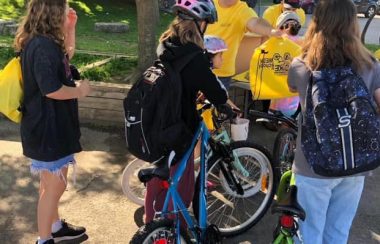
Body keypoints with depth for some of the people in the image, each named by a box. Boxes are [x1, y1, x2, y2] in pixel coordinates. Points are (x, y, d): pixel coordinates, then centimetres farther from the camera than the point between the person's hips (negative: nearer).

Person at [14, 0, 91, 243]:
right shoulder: (42, 45, -24)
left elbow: (66, 57, 24)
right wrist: (80, 90, -13)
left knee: (51, 183, 23)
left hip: (49, 124, 10)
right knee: (55, 185, 3)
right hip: (48, 126, -10)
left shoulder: (42, 41, 8)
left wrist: (71, 28, 12)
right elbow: (51, 89, -30)